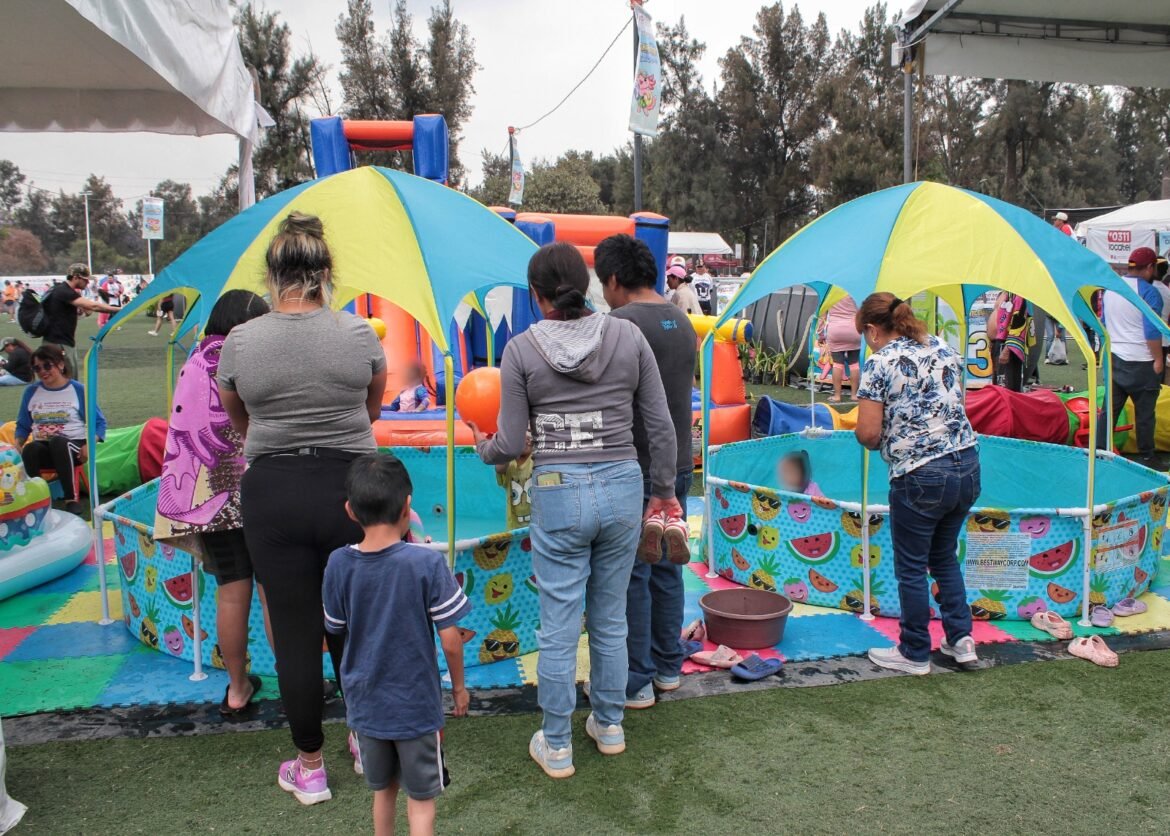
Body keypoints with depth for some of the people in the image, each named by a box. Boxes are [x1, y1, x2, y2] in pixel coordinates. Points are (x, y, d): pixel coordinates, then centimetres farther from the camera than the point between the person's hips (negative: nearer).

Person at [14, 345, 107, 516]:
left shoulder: (78, 390, 1)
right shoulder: (31, 392, 12)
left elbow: (99, 422, 1)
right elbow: (23, 425, 17)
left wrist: (89, 445, -16)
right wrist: (17, 444, -4)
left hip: (73, 447, -3)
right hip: (43, 448, 3)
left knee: (58, 442, -39)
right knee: (29, 449, -34)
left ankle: (72, 499, -36)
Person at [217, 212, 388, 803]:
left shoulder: (240, 342, -6)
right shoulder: (359, 334, -5)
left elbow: (236, 420, 11)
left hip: (272, 493, -1)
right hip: (350, 484, 1)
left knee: (294, 631, 9)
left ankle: (309, 767, 23)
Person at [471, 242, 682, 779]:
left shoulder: (521, 350, -8)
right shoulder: (628, 337, -2)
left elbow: (511, 444, -4)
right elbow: (660, 424, 2)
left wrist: (483, 448, 19)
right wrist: (665, 489, 14)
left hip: (558, 493, -3)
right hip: (622, 488, 3)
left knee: (558, 628, 9)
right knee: (610, 620, 19)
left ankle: (556, 746, 23)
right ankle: (609, 726, 35)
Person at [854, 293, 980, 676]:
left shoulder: (880, 363, -9)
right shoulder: (945, 349, 10)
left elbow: (868, 433, -13)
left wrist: (880, 439, 8)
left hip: (919, 476, -7)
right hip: (967, 465, 7)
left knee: (911, 568, 10)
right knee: (944, 556, 25)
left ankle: (915, 654, 22)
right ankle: (961, 638, 25)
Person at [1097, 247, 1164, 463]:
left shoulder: (1109, 288, 9)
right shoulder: (1148, 293, -14)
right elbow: (1152, 331, -16)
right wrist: (1158, 359, -10)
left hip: (1114, 358, 6)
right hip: (1141, 362, -6)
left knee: (1110, 408, 9)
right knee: (1144, 413, 4)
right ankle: (1146, 457, 12)